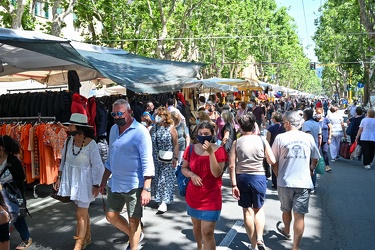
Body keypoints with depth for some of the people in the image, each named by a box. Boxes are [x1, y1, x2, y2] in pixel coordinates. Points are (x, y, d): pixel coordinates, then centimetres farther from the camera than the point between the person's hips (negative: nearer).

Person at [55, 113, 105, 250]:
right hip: (72, 180, 6)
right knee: (83, 211, 19)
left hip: (85, 181, -6)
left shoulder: (91, 144, -21)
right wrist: (59, 178, 10)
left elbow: (97, 166, -15)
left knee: (80, 213, 0)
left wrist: (96, 185, -13)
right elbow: (64, 160, 9)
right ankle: (87, 237, 37)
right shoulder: (69, 140, -3)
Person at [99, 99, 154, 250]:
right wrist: (104, 181, 18)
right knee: (111, 216, 17)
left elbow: (147, 162, -17)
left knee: (133, 221, 6)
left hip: (134, 185, -7)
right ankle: (135, 236, 39)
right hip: (115, 183, 8)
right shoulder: (114, 129, 8)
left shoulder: (140, 132, -14)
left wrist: (146, 189, -23)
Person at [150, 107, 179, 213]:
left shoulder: (170, 128, -6)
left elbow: (175, 144, -6)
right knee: (156, 179, 9)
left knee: (166, 179, -3)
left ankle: (164, 202, 2)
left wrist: (175, 158, -10)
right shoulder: (153, 129, 5)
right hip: (155, 159, 4)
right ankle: (159, 199, 26)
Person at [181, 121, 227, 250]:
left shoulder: (219, 150, -12)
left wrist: (211, 152, -27)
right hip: (193, 195, 4)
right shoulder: (191, 149, -2)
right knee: (196, 226, 22)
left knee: (207, 232, -7)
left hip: (211, 196, -4)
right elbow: (183, 168, 6)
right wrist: (192, 174, -15)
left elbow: (217, 173, -19)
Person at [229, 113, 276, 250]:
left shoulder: (237, 142, -5)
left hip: (242, 177, 0)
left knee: (247, 211, 11)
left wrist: (234, 184, -4)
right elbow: (272, 161, -2)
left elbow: (232, 165, -9)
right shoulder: (262, 140, -5)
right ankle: (259, 238, 5)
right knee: (258, 209, 20)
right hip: (259, 177, 0)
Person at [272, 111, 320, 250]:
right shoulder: (308, 137, 0)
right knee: (299, 215, 4)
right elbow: (315, 160, 10)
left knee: (286, 210, 22)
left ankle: (286, 231, 47)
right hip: (304, 183, 0)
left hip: (285, 182, 0)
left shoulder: (280, 137, -7)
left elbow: (274, 162, -2)